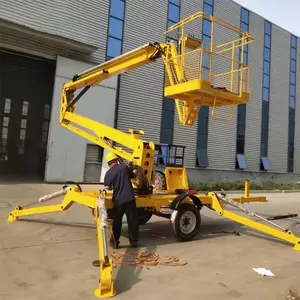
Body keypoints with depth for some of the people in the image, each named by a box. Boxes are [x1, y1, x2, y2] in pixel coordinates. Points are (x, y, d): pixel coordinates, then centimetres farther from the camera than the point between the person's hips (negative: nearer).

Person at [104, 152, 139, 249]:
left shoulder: (108, 173, -2)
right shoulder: (124, 167, 2)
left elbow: (107, 187, -3)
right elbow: (132, 175, 18)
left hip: (118, 200, 0)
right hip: (130, 198, 0)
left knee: (117, 221, 12)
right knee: (133, 221, 10)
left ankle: (114, 242, 16)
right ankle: (133, 241, 17)